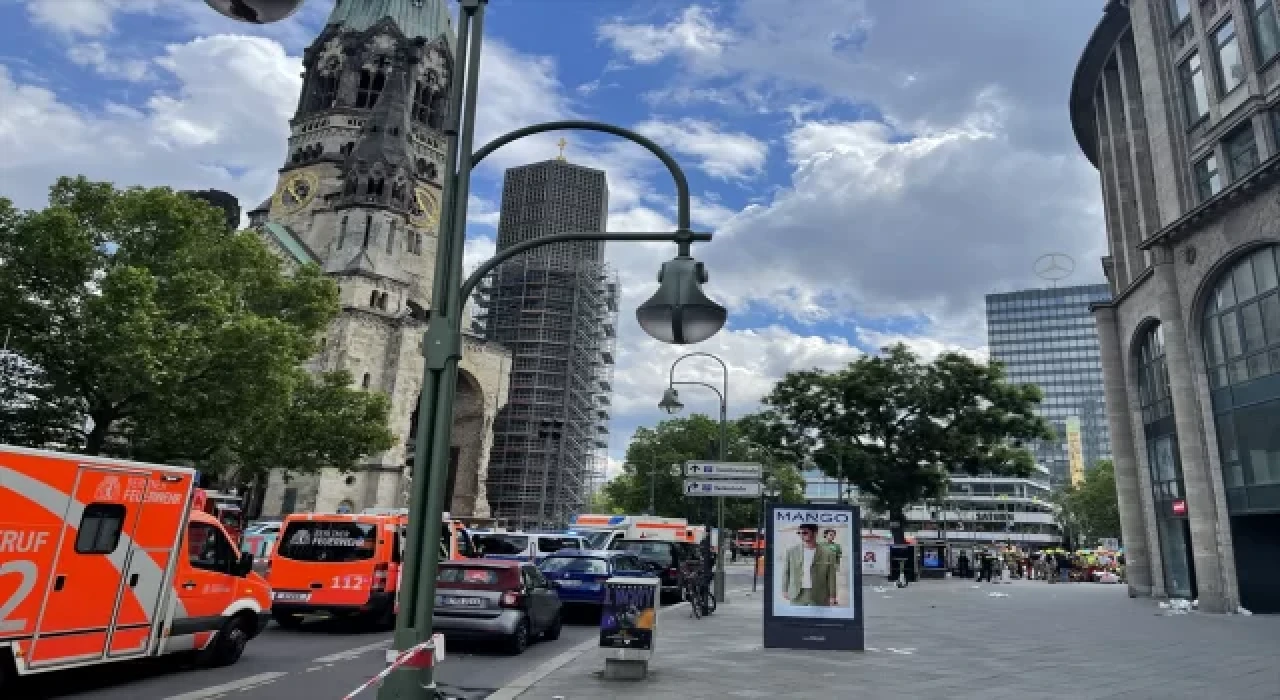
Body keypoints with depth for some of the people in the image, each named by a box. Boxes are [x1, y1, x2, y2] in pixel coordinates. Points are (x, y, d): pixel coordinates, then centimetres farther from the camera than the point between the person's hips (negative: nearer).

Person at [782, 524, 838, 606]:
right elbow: (786, 572, 10)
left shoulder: (827, 554, -3)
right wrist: (785, 590, 7)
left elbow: (831, 577, 0)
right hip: (797, 596, 1)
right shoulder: (792, 552, 3)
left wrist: (832, 596, -1)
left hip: (818, 596, -1)